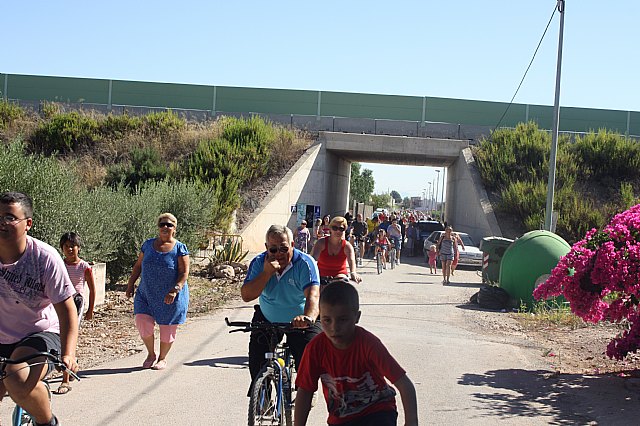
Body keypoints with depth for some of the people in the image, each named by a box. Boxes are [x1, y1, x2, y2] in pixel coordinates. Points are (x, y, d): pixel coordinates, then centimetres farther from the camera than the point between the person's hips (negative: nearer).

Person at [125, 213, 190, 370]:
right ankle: (151, 354, 14)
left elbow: (184, 273, -10)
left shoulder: (179, 249, -6)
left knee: (167, 328, 5)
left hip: (171, 297, -3)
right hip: (146, 294, 3)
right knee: (142, 321, -10)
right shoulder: (148, 245, 6)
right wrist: (130, 284, 6)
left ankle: (162, 358, 28)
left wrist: (175, 290, -22)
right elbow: (138, 266, 13)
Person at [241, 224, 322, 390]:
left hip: (300, 321, -2)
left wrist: (308, 317, -57)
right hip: (266, 319, 3)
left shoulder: (305, 263, -21)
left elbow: (312, 295, -36)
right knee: (256, 360, -6)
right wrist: (266, 273, -31)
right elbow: (246, 295, -19)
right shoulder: (259, 263, -11)